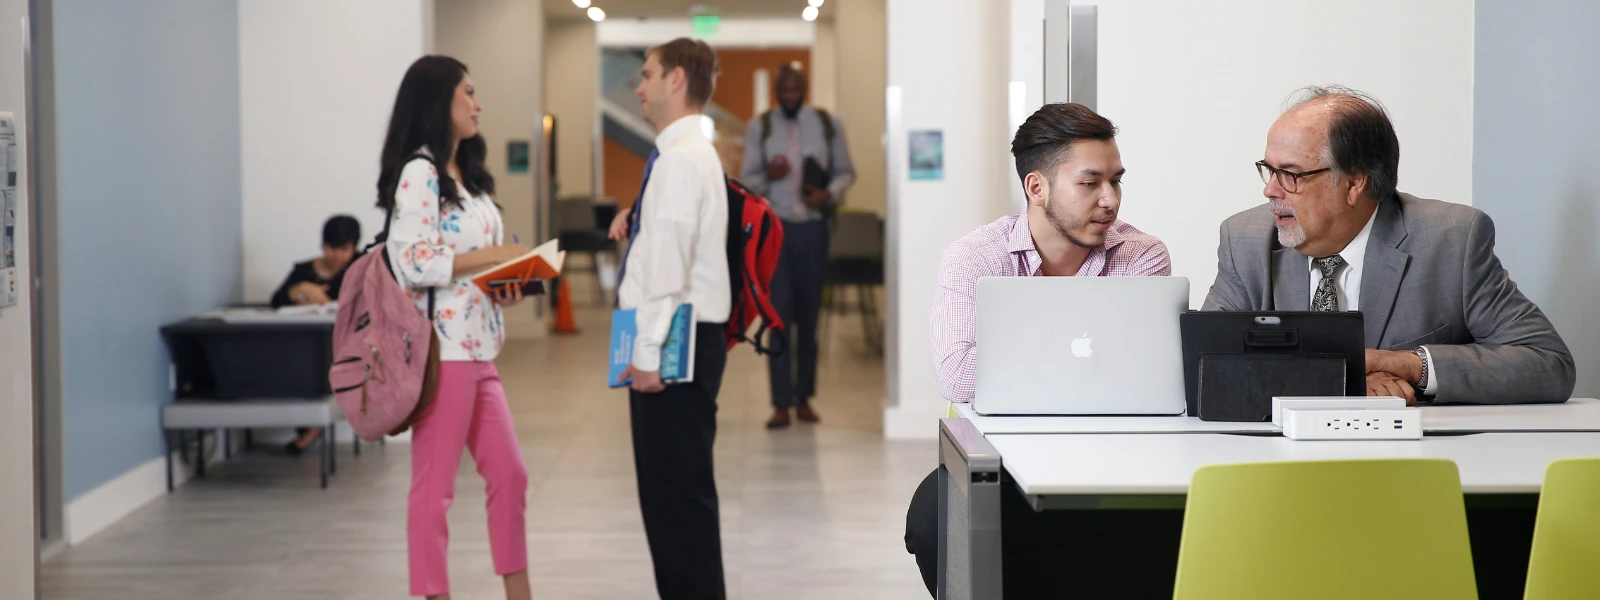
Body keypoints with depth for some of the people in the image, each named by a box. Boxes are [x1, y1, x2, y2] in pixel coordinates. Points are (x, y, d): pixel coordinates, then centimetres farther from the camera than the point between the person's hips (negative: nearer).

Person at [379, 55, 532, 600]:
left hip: (477, 348, 10)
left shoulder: (464, 175, 17)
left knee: (509, 475, 11)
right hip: (441, 350, -10)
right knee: (434, 484, -1)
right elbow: (413, 260, -20)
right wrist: (494, 255, -15)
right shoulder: (418, 173, -11)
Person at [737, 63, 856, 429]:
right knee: (779, 313, -6)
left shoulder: (828, 124, 5)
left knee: (809, 315, 6)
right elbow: (746, 180, 4)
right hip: (774, 227, -1)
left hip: (813, 227, 1)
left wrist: (829, 194, -11)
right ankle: (781, 403, -6)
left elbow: (846, 172, 10)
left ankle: (804, 397, 15)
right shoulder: (759, 128, 4)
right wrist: (768, 177, -18)